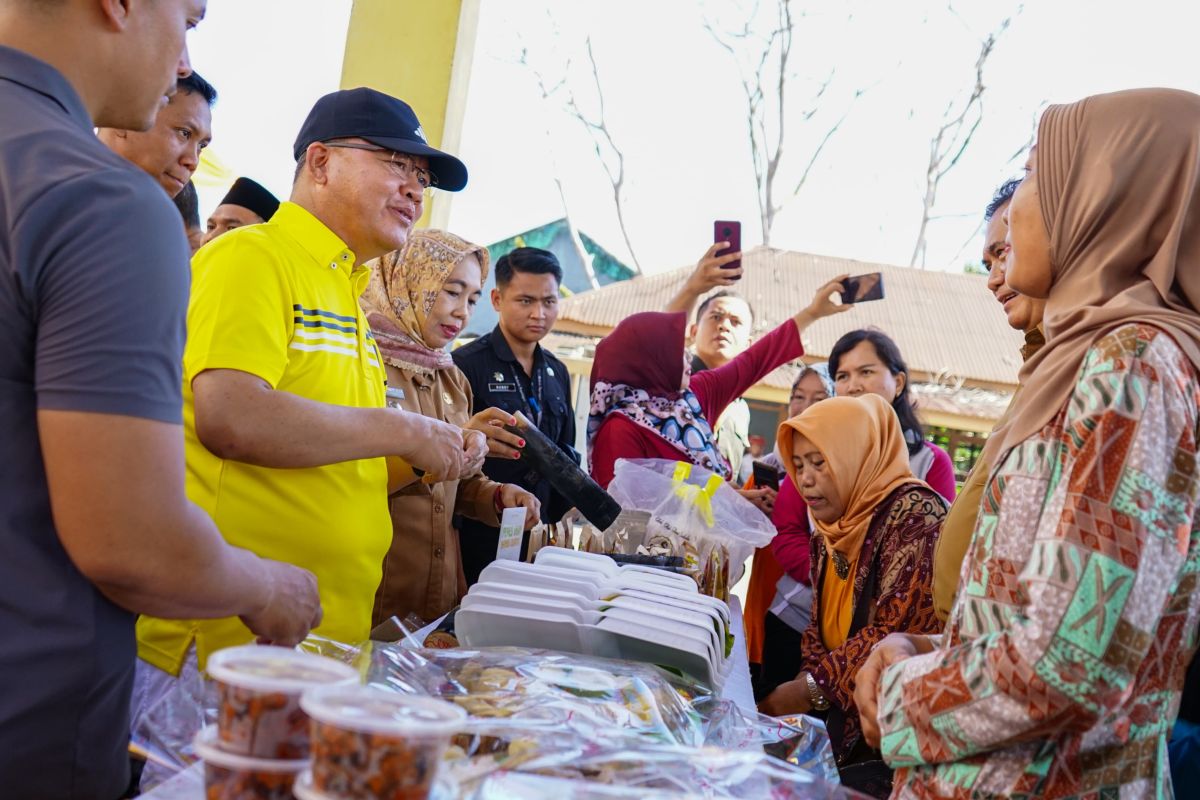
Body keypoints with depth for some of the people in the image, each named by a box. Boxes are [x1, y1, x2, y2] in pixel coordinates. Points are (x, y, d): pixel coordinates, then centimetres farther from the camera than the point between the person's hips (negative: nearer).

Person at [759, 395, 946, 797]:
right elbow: (819, 632, 12)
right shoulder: (831, 533, 12)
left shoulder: (913, 513, -14)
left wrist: (811, 689, -18)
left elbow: (901, 633, -21)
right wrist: (804, 691, -7)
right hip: (843, 724, 7)